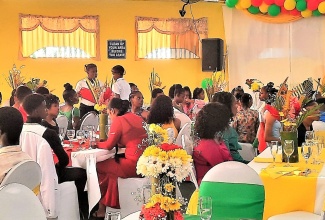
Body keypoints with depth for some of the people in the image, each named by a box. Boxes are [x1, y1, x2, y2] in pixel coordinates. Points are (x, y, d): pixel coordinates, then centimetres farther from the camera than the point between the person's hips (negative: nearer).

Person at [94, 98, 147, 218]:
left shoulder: (118, 120, -6)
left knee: (99, 166, 11)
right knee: (112, 164, 27)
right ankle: (109, 204, 28)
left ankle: (102, 206, 26)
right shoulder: (137, 118, 15)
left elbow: (109, 145, 0)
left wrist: (96, 144, 19)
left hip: (134, 164, -8)